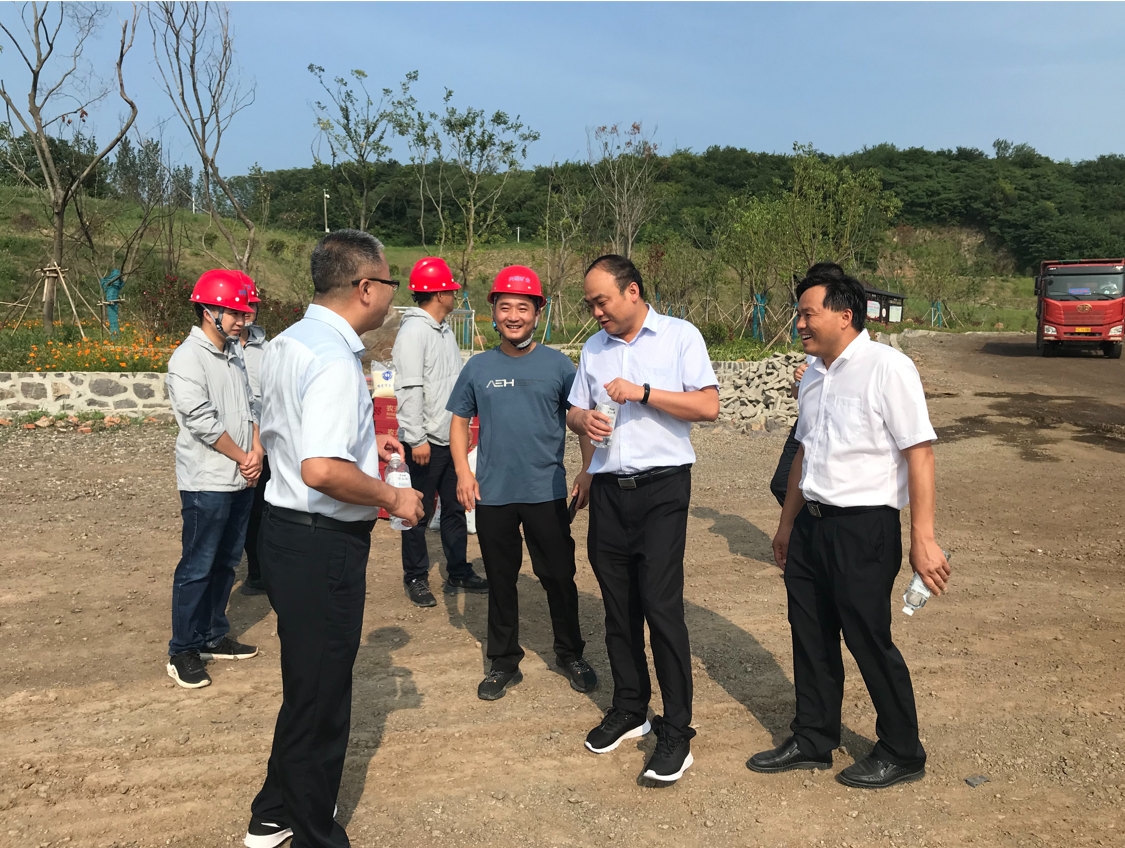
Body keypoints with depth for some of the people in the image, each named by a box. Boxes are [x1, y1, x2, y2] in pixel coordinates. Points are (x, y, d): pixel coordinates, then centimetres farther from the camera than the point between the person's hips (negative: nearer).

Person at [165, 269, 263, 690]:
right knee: (198, 567, -1)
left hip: (241, 481, 8)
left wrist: (257, 452, -2)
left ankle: (213, 636, 28)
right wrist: (243, 457, -10)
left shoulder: (233, 355, 13)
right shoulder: (188, 359, -12)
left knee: (226, 561, 15)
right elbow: (203, 422, -18)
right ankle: (183, 651, 11)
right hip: (207, 484, -8)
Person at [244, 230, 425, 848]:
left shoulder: (285, 343, 9)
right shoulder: (335, 361, -23)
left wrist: (361, 442, 20)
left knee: (307, 682, 23)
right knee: (321, 695, 6)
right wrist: (392, 498, -17)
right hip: (323, 543, -10)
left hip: (284, 525, 10)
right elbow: (321, 470, -33)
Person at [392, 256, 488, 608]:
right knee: (420, 512, 4)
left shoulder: (444, 329, 13)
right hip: (426, 441, -9)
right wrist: (417, 439, -22)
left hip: (451, 438, 9)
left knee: (455, 508, 15)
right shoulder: (414, 331, -15)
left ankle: (459, 573, 26)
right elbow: (409, 389, -20)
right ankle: (415, 578, 18)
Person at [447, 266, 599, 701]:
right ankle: (504, 662, 26)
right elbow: (459, 421, 11)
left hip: (547, 493, -1)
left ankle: (570, 654, 27)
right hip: (492, 496, 2)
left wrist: (587, 472, -4)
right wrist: (463, 471, -2)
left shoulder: (558, 364, 1)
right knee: (500, 580, 12)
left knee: (559, 577, 7)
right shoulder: (479, 367, 5)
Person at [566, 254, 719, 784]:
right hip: (609, 491, 5)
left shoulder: (680, 337, -1)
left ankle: (677, 733, 2)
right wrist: (585, 420, -4)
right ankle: (629, 710, 27)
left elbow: (708, 406, -9)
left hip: (661, 487, -5)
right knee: (619, 609, 11)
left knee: (661, 607, -9)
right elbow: (574, 410, 19)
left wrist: (644, 392, -16)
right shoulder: (594, 348, 16)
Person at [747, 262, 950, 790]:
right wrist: (787, 524, 24)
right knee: (811, 639, 15)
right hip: (812, 524, 8)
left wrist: (923, 539, -19)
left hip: (864, 528, -7)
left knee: (869, 641, 4)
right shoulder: (814, 377, 12)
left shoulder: (887, 368, -12)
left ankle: (902, 753, 26)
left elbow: (919, 453, -16)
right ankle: (813, 742, 34)